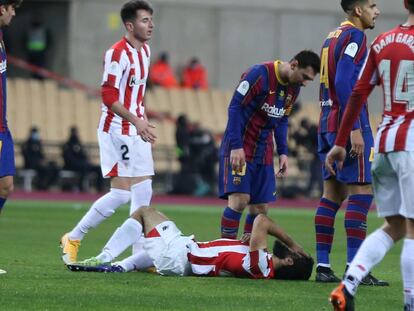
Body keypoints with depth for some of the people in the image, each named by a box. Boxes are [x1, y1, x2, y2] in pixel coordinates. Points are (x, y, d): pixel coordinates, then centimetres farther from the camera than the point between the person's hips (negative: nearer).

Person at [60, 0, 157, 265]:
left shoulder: (145, 50, 12)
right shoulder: (118, 53, -16)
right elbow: (109, 96, -20)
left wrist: (144, 122, 17)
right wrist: (136, 121, -25)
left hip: (137, 132, 9)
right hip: (117, 131, -9)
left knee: (143, 191, 4)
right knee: (121, 193, -13)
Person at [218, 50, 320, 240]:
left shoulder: (294, 88, 6)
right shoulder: (259, 75, -17)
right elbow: (235, 108, -17)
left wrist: (283, 152, 8)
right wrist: (236, 146, -21)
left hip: (263, 151, 7)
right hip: (240, 148, -7)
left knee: (260, 207, 2)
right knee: (240, 199, -17)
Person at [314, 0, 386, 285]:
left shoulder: (332, 37, 17)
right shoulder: (354, 37, -11)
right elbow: (344, 83, -20)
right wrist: (354, 129, -22)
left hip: (328, 125, 9)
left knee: (333, 194, 8)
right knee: (361, 193, -8)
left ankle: (323, 266, 7)